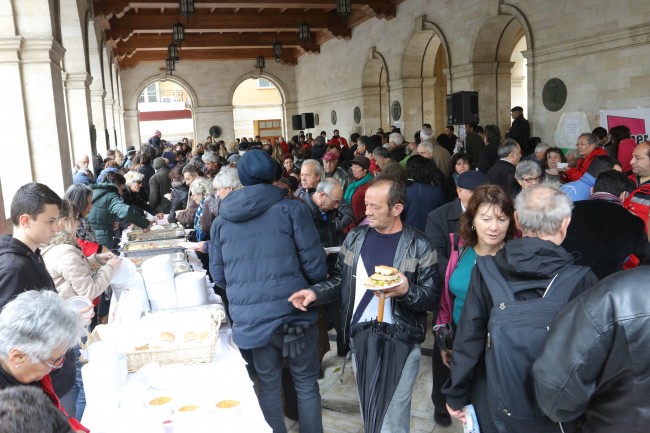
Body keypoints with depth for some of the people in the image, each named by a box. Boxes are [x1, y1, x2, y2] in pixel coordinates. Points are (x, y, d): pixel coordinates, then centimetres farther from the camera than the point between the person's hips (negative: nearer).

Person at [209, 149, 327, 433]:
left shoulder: (221, 220, 6)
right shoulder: (291, 209, -5)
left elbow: (218, 276, 12)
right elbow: (315, 267, -6)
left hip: (249, 318, 3)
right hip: (292, 313, -3)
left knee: (268, 385, 18)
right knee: (306, 383, 13)